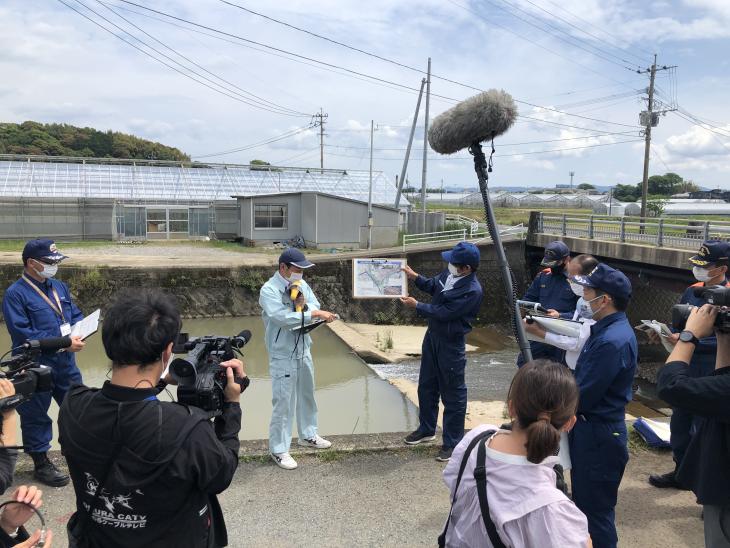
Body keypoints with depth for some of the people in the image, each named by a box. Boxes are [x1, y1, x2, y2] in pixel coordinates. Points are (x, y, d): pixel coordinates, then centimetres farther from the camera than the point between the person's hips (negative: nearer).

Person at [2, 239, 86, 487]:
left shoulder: (59, 287, 9)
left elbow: (76, 315, 15)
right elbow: (22, 333, -22)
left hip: (66, 363, 7)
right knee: (35, 416, 8)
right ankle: (41, 464, 22)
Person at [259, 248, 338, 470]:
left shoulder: (302, 284, 3)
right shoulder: (269, 290, -18)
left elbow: (316, 309, 4)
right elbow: (284, 318, -30)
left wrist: (304, 304, -17)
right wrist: (314, 314, -31)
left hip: (304, 350, 8)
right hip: (283, 355, -7)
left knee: (307, 394, 21)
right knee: (283, 401, -2)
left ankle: (308, 435, 40)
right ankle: (279, 449, 11)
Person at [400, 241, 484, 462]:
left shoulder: (472, 290, -27)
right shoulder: (449, 274, -3)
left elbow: (443, 313, -25)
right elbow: (433, 286, 17)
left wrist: (417, 306, -15)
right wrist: (414, 276, 3)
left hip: (451, 344, -9)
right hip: (433, 335, 9)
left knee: (453, 394, 4)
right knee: (426, 386, 20)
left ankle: (452, 443, 18)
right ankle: (426, 429, 40)